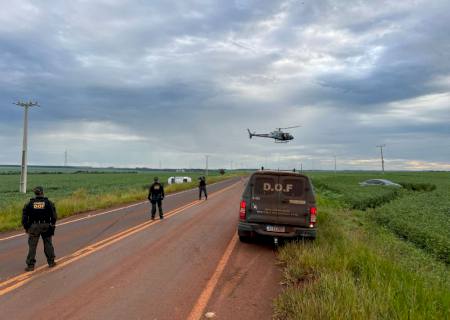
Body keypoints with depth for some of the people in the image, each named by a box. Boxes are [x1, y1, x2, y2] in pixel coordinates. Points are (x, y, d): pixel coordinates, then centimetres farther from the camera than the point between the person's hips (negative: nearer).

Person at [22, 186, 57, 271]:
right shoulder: (48, 203, -3)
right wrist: (52, 225, 8)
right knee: (48, 244, 11)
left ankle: (30, 265, 6)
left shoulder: (30, 203, 0)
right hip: (46, 226, 0)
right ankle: (51, 262, 18)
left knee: (32, 246, 5)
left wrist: (26, 227, 10)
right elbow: (53, 216, -4)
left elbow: (24, 216, 0)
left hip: (34, 227, 0)